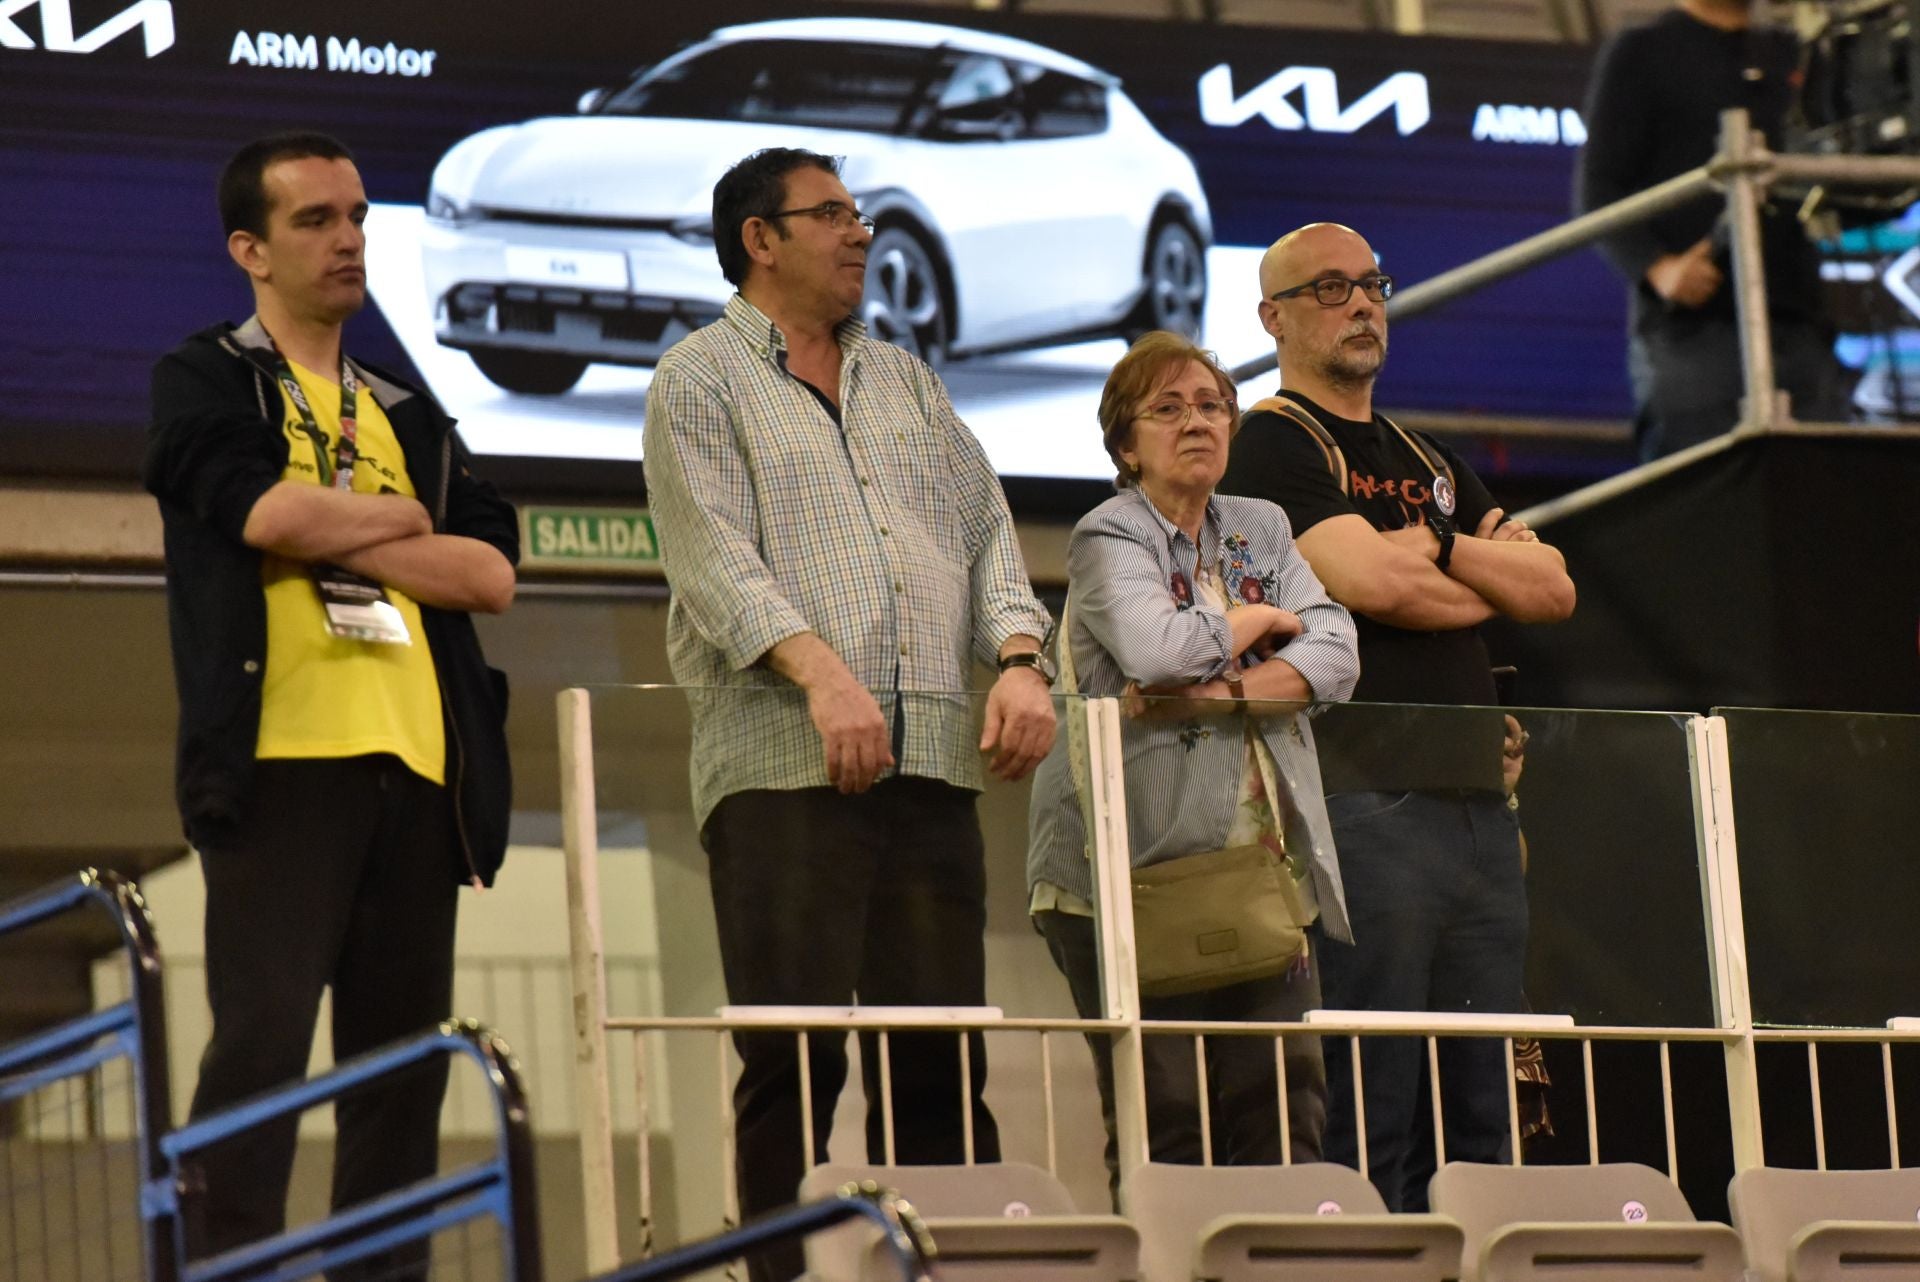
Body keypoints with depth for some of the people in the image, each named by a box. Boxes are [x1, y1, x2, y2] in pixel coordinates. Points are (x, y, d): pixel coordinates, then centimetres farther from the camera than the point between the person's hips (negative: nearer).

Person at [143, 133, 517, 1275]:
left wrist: (335, 532, -2)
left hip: (415, 767, 5)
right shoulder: (205, 385, 9)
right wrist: (401, 517, 4)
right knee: (262, 1040, -13)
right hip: (282, 758, -5)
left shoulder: (410, 416, 23)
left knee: (404, 1055, 2)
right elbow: (265, 510, -12)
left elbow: (491, 573, 8)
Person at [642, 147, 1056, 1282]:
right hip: (782, 764, -5)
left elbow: (986, 528, 17)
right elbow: (713, 554, -8)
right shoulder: (704, 379, 6)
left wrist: (1020, 658, -2)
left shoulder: (908, 380, 24)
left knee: (944, 1056, 1)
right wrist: (820, 672, -23)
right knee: (795, 1061, -8)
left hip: (935, 763, 5)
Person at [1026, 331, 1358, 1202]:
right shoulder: (1108, 539, 0)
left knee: (1286, 1107, -4)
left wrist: (1222, 690, -10)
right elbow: (1156, 648, -19)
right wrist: (1260, 619, -1)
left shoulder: (1262, 531, 18)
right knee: (1162, 1126, -9)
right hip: (1139, 868, -5)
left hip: (1262, 869, 5)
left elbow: (1336, 656, 5)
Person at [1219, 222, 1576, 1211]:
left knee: (1486, 1116, 4)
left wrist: (1438, 550, -1)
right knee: (1367, 1122, -10)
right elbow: (1367, 580, -15)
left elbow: (1551, 587, 16)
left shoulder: (1429, 462, 24)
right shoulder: (1274, 445, -1)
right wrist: (1489, 587, 5)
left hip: (1474, 796, 8)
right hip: (1364, 802, -8)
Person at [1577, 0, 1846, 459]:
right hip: (1689, 331, -4)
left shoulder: (1789, 55, 24)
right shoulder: (1640, 52, 10)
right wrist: (1657, 267, -17)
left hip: (1798, 330, 4)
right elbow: (1597, 191, 1)